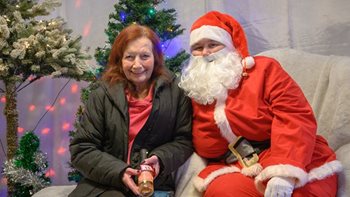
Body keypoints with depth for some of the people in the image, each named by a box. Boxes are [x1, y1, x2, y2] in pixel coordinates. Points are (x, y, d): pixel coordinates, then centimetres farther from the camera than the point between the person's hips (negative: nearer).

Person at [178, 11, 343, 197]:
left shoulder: (263, 68, 1)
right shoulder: (196, 90, 11)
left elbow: (295, 116, -12)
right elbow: (205, 149, 14)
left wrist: (283, 171, -25)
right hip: (237, 170, 2)